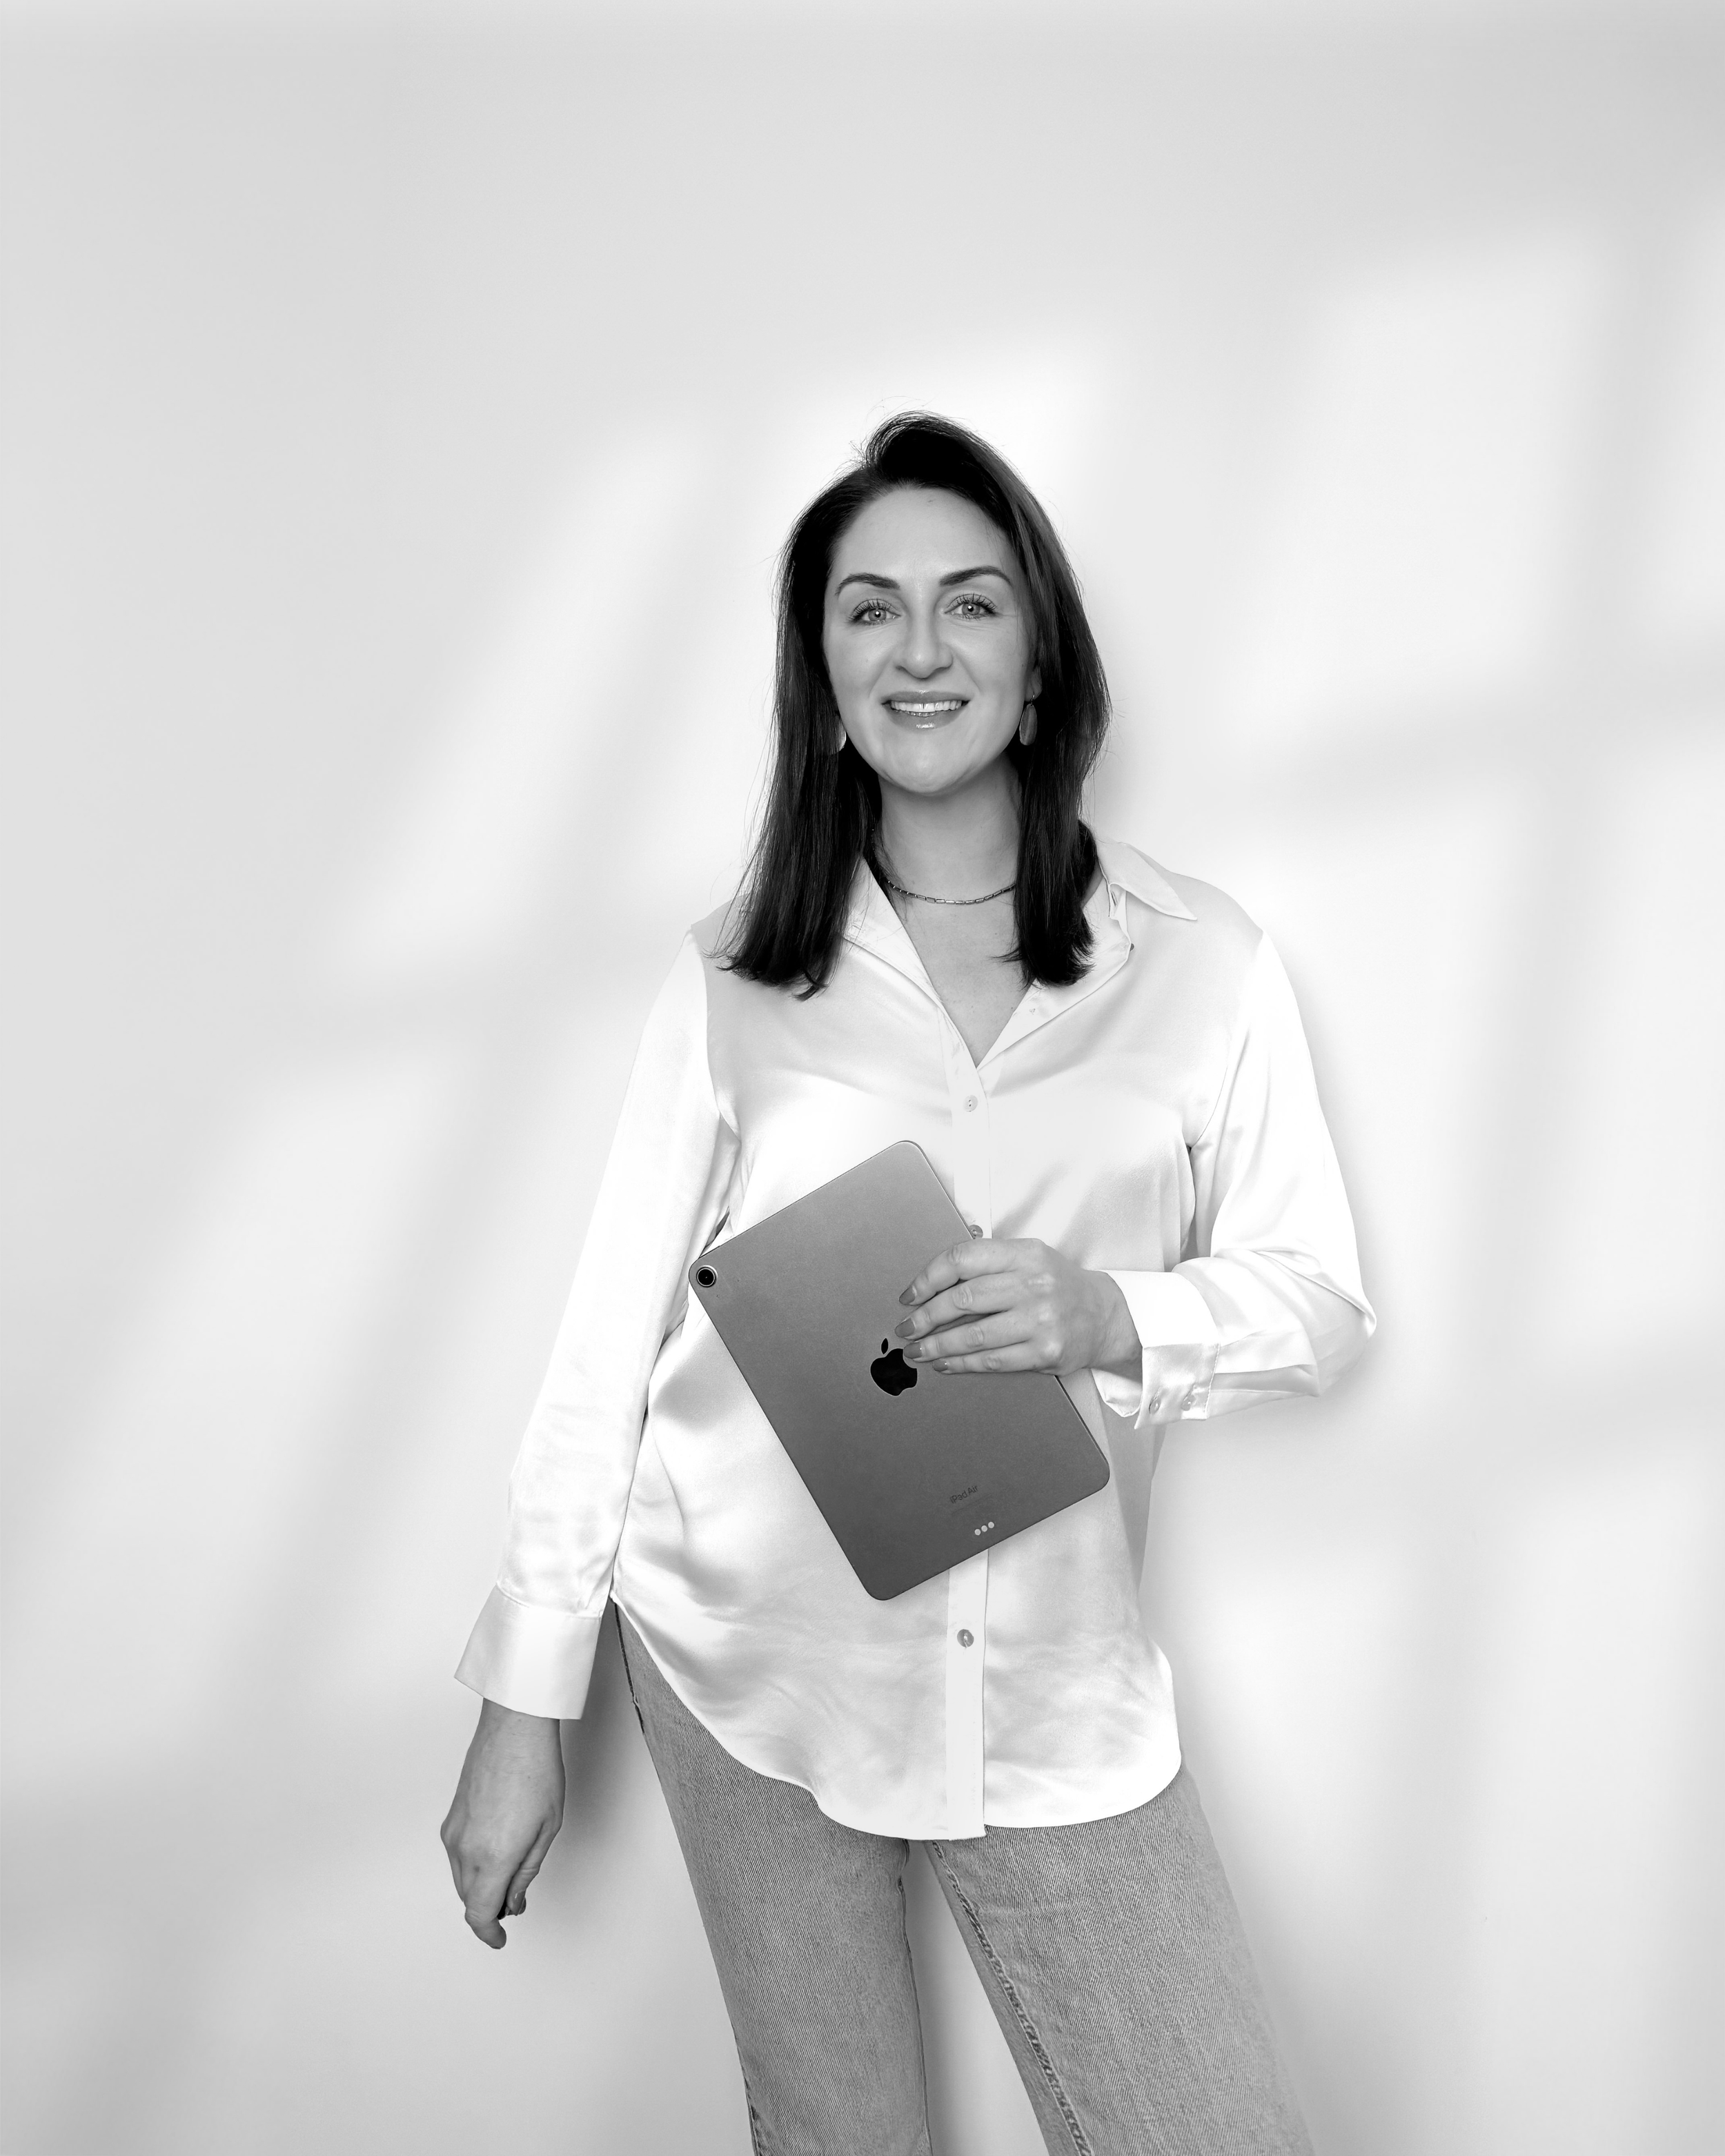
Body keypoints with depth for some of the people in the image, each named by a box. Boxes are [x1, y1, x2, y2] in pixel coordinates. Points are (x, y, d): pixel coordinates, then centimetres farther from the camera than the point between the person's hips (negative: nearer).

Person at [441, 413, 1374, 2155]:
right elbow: (609, 1336, 1)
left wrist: (1111, 1313, -19)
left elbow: (1319, 1300, 2)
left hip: (1057, 1688, 1)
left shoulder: (1203, 963, -2)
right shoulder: (732, 980, -2)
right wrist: (523, 1704, 1)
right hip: (742, 1655, 0)